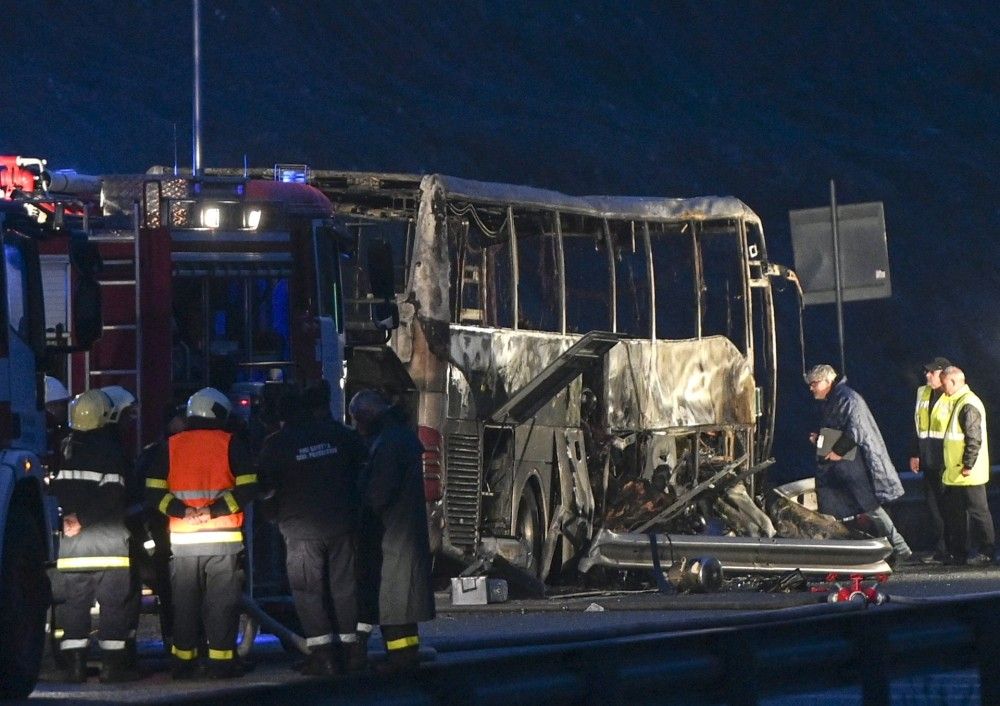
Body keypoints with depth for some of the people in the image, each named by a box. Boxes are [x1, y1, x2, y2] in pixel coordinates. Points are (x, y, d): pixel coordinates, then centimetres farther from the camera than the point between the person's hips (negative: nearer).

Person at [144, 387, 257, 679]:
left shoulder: (170, 446, 6)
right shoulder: (230, 444, -1)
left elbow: (153, 491, 1)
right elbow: (247, 488, -9)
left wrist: (181, 511, -8)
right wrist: (214, 510, -11)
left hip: (182, 538, 2)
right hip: (223, 537, -2)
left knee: (184, 601, 10)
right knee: (222, 601, 2)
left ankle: (183, 661, 11)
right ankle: (221, 660, -1)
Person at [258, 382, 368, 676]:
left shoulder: (277, 443, -8)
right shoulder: (340, 435, 1)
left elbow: (264, 485, -4)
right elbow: (363, 462, 14)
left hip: (302, 529, -3)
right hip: (341, 524, 3)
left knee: (308, 590, 1)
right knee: (344, 585, 11)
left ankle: (322, 652, -5)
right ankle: (349, 648, 14)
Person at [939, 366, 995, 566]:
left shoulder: (969, 405, -17)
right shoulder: (959, 402, 15)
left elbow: (974, 438, -22)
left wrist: (968, 465, -22)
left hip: (968, 473, -10)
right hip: (955, 473, 10)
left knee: (977, 512, -3)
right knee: (955, 513, 13)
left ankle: (987, 553, 2)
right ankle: (958, 552, 19)